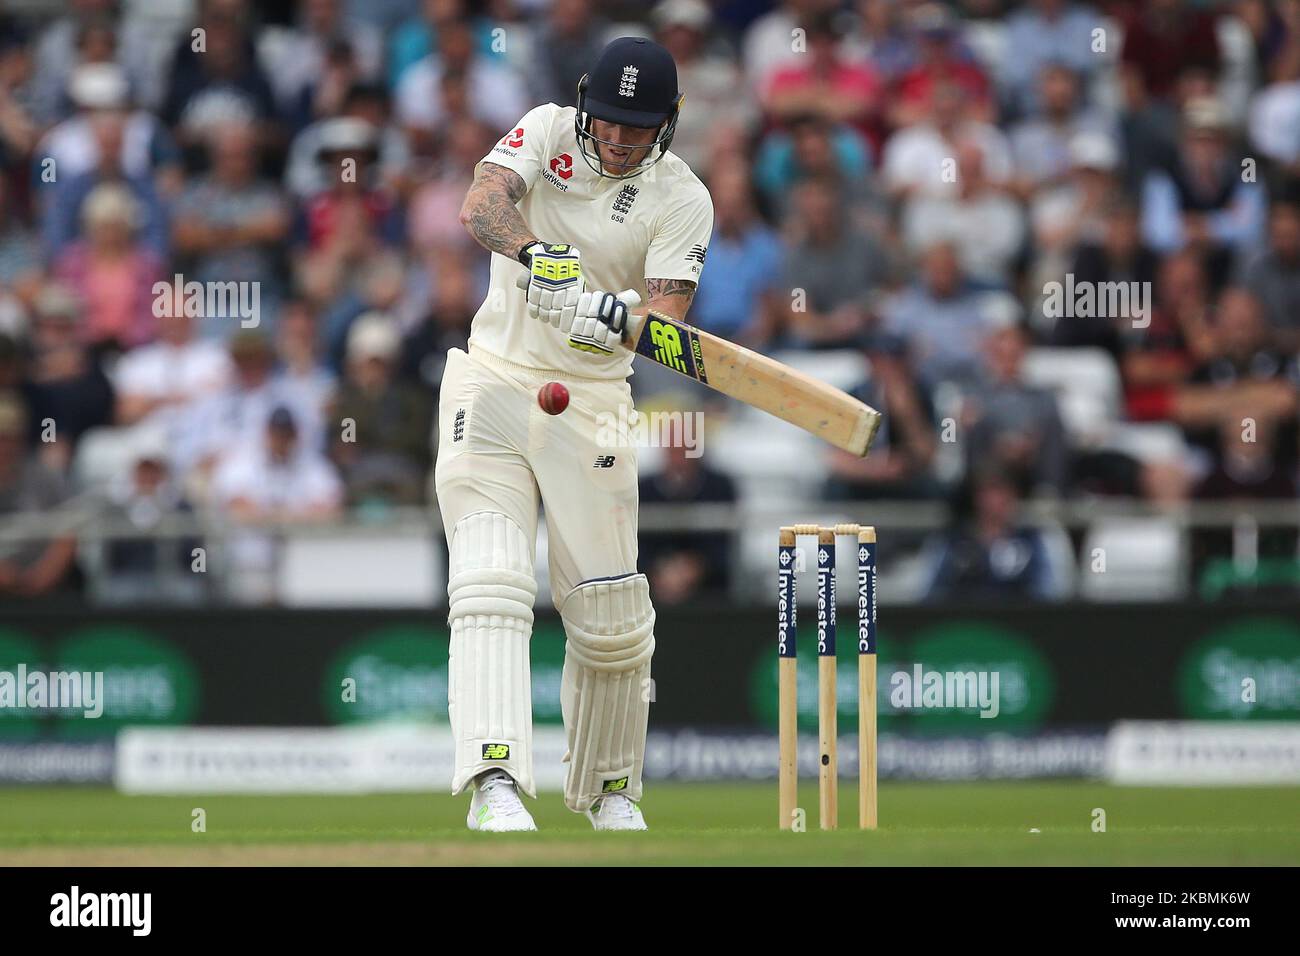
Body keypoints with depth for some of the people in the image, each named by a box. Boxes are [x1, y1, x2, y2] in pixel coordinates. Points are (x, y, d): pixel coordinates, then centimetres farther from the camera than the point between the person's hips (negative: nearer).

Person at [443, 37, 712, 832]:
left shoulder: (681, 199, -5)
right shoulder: (547, 132, -2)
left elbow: (667, 315, -17)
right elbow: (481, 206, -21)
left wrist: (621, 318, -40)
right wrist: (539, 256, -41)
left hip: (590, 403, 0)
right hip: (492, 384, 0)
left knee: (611, 616, 2)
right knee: (490, 581, -16)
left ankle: (609, 788, 24)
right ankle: (495, 783, -28)